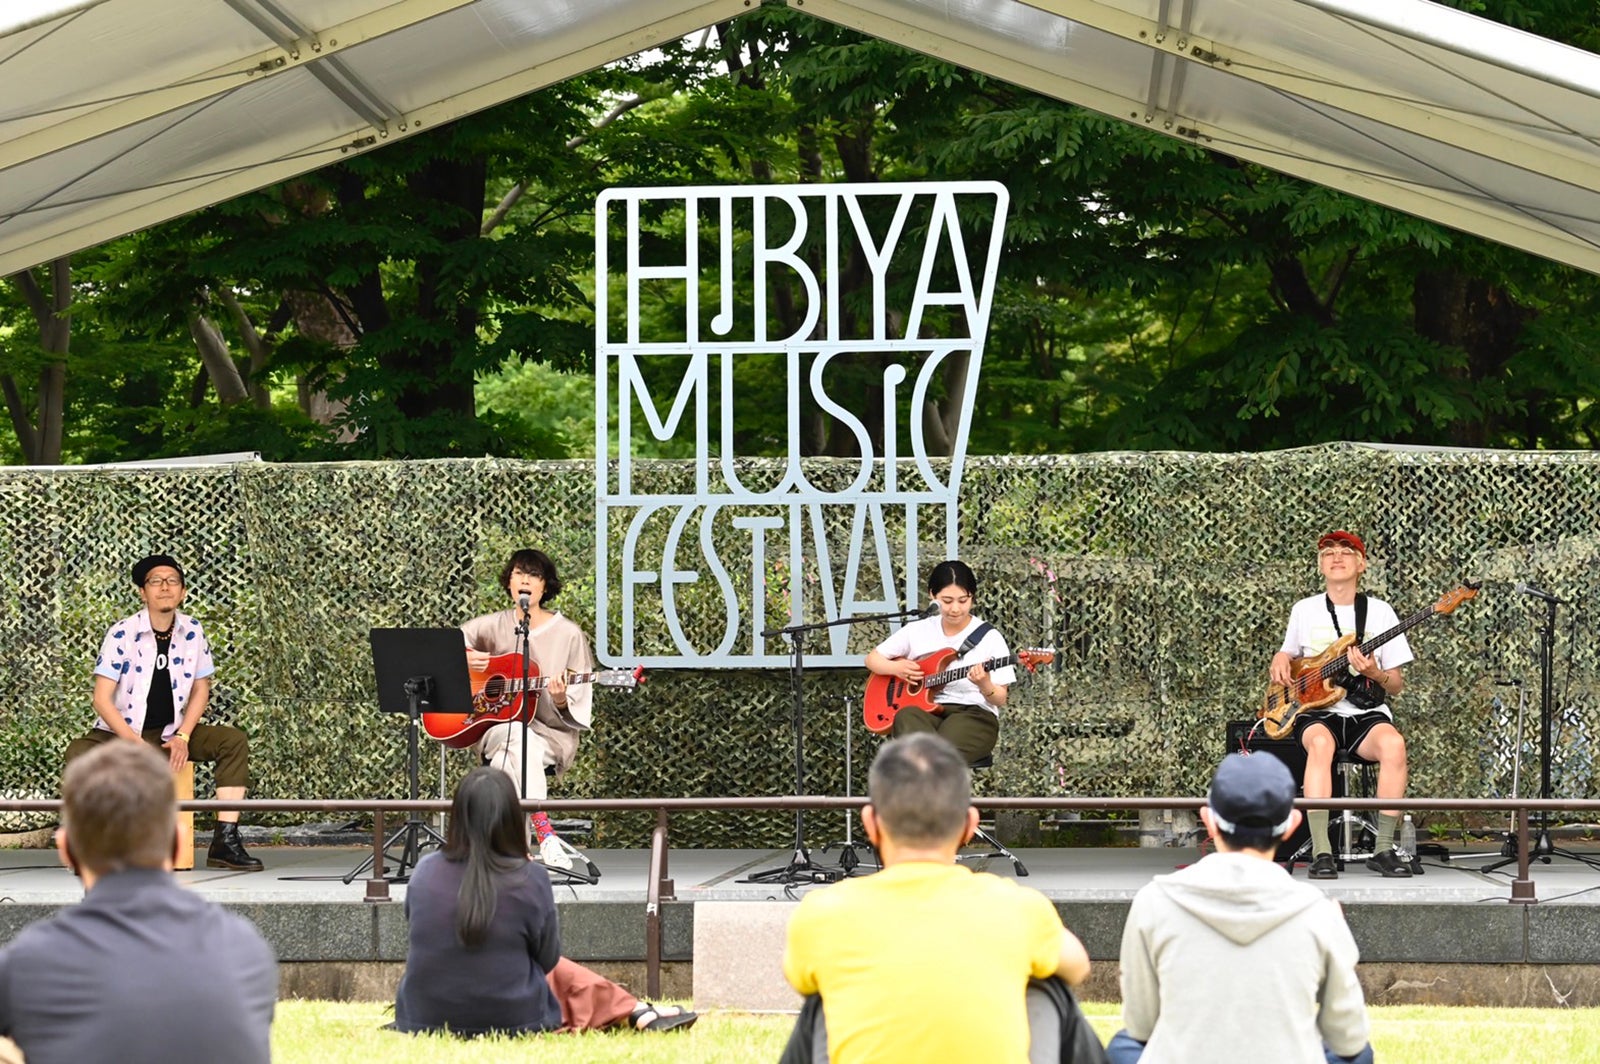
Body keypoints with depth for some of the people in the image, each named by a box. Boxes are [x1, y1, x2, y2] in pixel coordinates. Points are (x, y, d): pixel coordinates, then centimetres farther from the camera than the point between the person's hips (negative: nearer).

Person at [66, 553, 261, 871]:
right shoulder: (122, 634, -13)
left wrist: (182, 737, -9)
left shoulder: (192, 631, -1)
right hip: (120, 732, -4)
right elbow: (102, 699, -15)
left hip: (171, 734, 4)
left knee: (233, 741, -16)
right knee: (80, 752, -34)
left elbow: (200, 689, 7)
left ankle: (225, 841, -20)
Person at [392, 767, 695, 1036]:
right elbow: (548, 958, 0)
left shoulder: (425, 872, -7)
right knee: (563, 974, 29)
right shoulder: (529, 878, -16)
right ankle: (640, 1015, 31)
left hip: (424, 1018, 2)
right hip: (512, 1021, -2)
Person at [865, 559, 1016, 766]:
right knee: (907, 716, -36)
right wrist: (897, 668, -3)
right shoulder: (918, 631, 9)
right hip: (926, 712, 3)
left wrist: (985, 685, -25)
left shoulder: (989, 637, 0)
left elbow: (1000, 700, -1)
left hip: (974, 714, -3)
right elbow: (872, 659, 19)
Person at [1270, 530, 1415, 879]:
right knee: (1321, 742, -38)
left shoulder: (1379, 611, 7)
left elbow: (1396, 686, 8)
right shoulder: (1305, 610, 10)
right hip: (1318, 710, 0)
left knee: (1393, 744, -35)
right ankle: (1321, 852, -41)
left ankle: (1384, 848, -27)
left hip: (1367, 712, 1)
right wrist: (1280, 660, 1)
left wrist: (1376, 674, -15)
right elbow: (1288, 653, 26)